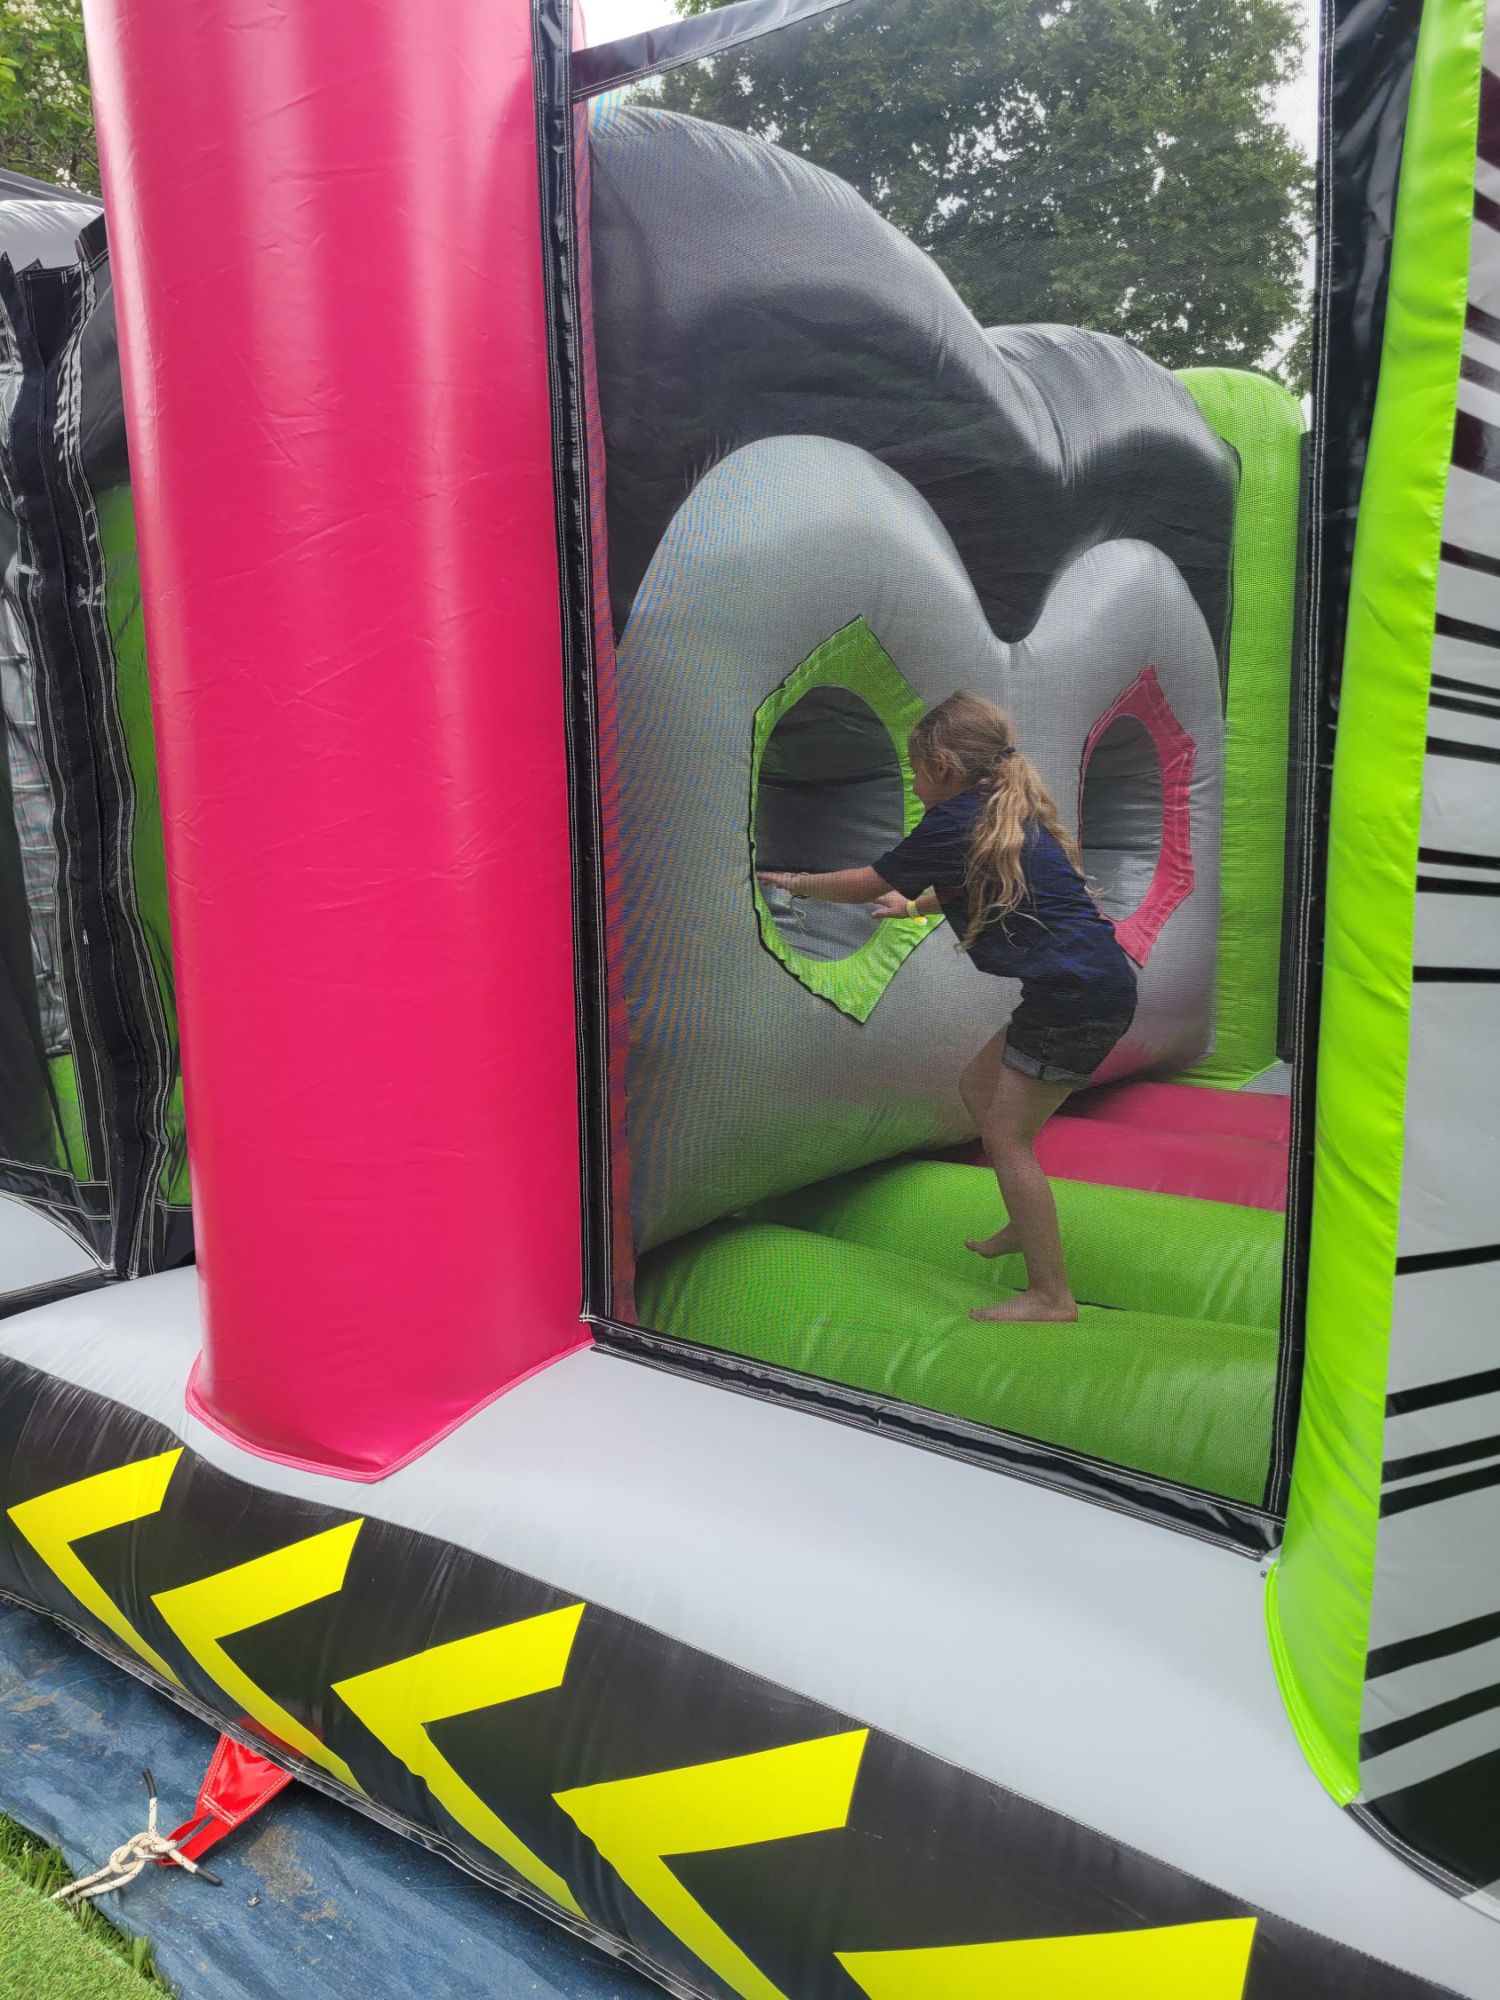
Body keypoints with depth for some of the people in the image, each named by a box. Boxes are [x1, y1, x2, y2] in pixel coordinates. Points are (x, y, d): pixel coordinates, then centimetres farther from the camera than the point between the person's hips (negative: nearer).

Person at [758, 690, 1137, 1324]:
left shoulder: (954, 823, -11)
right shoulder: (1008, 813, 16)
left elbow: (868, 883, 0)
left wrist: (796, 882, 16)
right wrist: (914, 906, 47)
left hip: (1076, 995, -10)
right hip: (1098, 981, 10)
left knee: (1006, 1134, -3)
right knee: (978, 1087, 20)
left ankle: (1051, 1295, 3)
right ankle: (1026, 1227, 34)